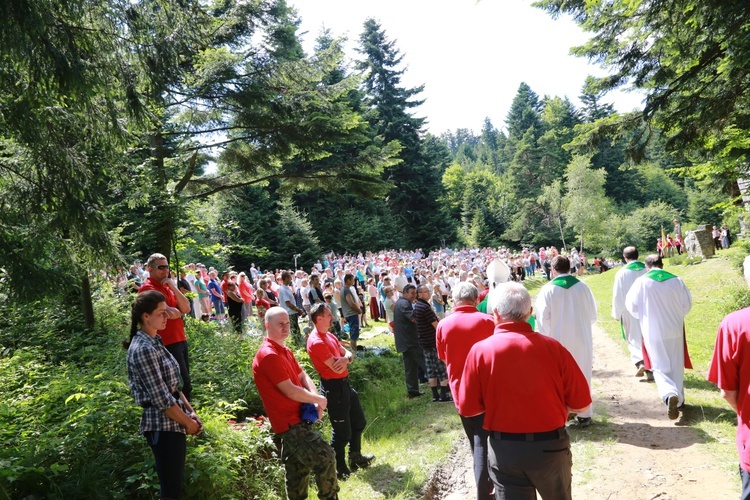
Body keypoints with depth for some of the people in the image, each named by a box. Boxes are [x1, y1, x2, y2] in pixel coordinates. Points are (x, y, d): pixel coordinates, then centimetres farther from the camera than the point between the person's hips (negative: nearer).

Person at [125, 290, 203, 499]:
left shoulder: (154, 343, 10)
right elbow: (161, 398, -21)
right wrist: (188, 423, -10)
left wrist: (191, 413, 7)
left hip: (173, 422, 9)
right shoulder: (143, 349, -20)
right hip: (163, 425, -9)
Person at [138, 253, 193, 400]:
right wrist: (180, 312, 1)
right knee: (184, 385, -7)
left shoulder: (167, 286, 15)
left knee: (183, 383, 15)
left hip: (180, 339, 9)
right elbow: (170, 313, -21)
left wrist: (173, 287, -6)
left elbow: (186, 308, 5)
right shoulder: (148, 288, -12)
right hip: (167, 343, -9)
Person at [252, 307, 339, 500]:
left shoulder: (285, 351, 13)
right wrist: (318, 399, -9)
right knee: (325, 457, -10)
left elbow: (303, 376, 12)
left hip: (295, 420, 10)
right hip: (290, 422, -10)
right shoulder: (269, 355, -20)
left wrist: (315, 399, -8)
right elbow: (290, 391, -22)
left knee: (298, 469, 18)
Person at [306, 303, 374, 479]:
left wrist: (346, 359, -16)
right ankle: (340, 469, 21)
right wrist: (345, 359, -4)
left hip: (344, 384, 10)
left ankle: (355, 457, 41)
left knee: (358, 422, 23)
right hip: (333, 387, -10)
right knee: (342, 431, 3)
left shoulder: (329, 335, 8)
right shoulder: (316, 342, -24)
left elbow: (348, 353, 8)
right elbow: (336, 367, -26)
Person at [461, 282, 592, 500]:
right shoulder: (551, 347, -12)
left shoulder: (480, 350, -13)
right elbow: (582, 405, -6)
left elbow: (469, 408, -6)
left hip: (504, 449, -1)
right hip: (550, 446, 1)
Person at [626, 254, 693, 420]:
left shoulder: (641, 282, -11)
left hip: (653, 332, -2)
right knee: (676, 365, 17)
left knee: (660, 367, 6)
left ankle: (670, 395, -19)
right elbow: (687, 304, 3)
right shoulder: (676, 280, -4)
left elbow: (632, 305, -6)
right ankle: (679, 399, 26)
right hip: (674, 330, 2)